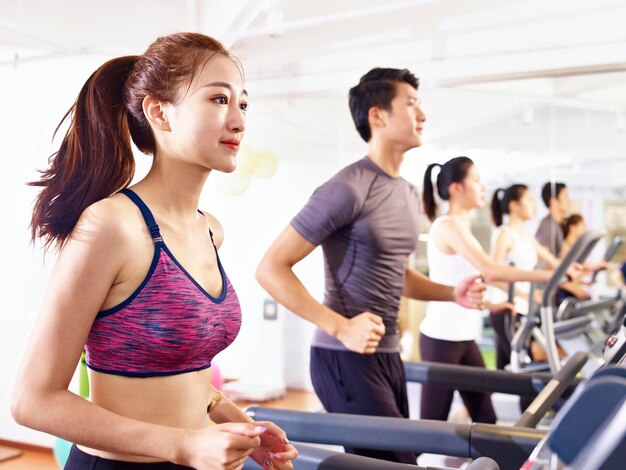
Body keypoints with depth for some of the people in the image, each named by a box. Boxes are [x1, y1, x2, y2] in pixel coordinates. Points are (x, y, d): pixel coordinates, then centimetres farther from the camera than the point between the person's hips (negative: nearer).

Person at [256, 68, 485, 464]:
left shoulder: (410, 194, 13)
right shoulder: (348, 189, -15)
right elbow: (272, 269, -16)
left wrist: (452, 293, 8)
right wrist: (340, 327, -22)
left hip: (388, 356, 9)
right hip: (346, 358, -9)